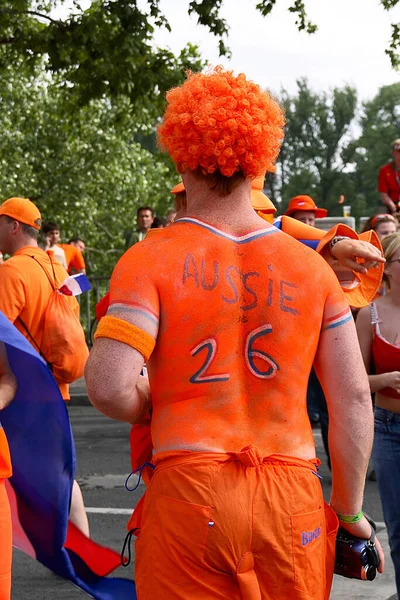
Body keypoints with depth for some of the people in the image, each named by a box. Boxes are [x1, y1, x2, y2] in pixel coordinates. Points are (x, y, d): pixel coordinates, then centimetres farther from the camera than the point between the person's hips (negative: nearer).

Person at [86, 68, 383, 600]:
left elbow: (109, 386, -17)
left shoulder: (149, 261, -4)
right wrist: (349, 511, 13)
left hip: (187, 498, -2)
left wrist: (155, 408, 5)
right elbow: (354, 399, 4)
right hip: (293, 502, 2)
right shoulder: (311, 266, 4)